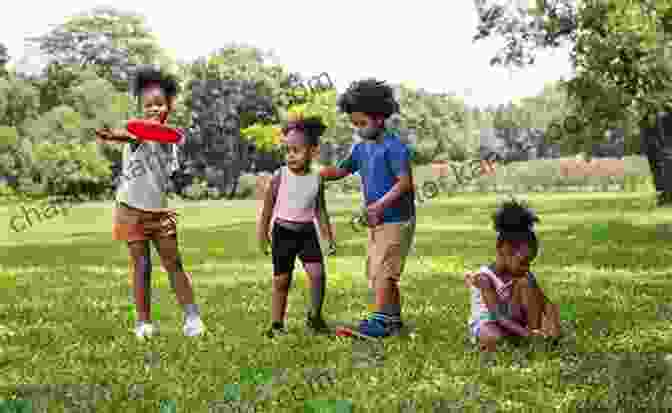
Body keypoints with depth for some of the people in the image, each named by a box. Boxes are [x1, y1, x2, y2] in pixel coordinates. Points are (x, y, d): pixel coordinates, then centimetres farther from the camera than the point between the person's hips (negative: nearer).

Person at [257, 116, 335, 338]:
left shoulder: (316, 179, 1)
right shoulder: (280, 176, -6)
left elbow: (320, 210, 11)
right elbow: (268, 207, 1)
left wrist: (329, 235, 8)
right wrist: (263, 234, 1)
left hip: (307, 231, 2)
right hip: (283, 232, -2)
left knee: (318, 273, -12)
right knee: (281, 280, 3)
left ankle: (314, 316, 5)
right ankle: (276, 324, 14)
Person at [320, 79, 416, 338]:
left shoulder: (394, 147, -14)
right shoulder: (361, 148, 11)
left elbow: (405, 182, -19)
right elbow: (340, 171, 19)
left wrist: (381, 204, -27)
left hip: (396, 220, -9)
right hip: (377, 222, 9)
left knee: (383, 272, -13)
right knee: (375, 273, 13)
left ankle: (379, 320, -12)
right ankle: (394, 320, 21)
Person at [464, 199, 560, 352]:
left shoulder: (524, 275, -4)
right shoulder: (484, 278, -22)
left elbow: (546, 303, -9)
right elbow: (498, 315, -29)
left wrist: (553, 324, -30)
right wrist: (526, 333, -38)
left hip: (514, 323, 6)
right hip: (487, 324, -6)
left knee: (525, 282, -16)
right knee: (495, 339, -42)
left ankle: (536, 338, -18)